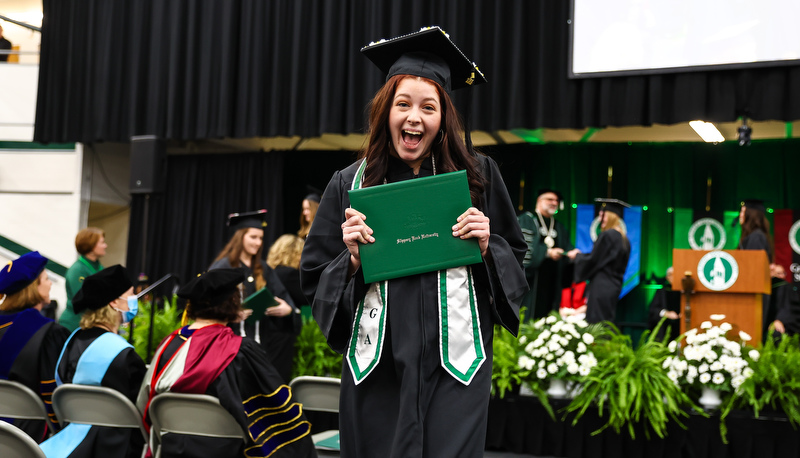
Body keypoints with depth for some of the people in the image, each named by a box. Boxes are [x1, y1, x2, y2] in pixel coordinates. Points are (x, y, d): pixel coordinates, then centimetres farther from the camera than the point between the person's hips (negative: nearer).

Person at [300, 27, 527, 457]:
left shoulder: (477, 176, 4)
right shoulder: (350, 185, 5)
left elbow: (517, 258, 11)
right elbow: (314, 281, 7)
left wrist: (487, 247, -9)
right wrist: (352, 258, -11)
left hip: (453, 367, -1)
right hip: (377, 367, 1)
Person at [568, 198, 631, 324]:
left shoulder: (606, 236, -14)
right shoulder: (623, 238, 13)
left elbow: (593, 261, -13)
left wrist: (577, 256, 6)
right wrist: (582, 255, 22)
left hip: (601, 289, -9)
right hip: (614, 288, 9)